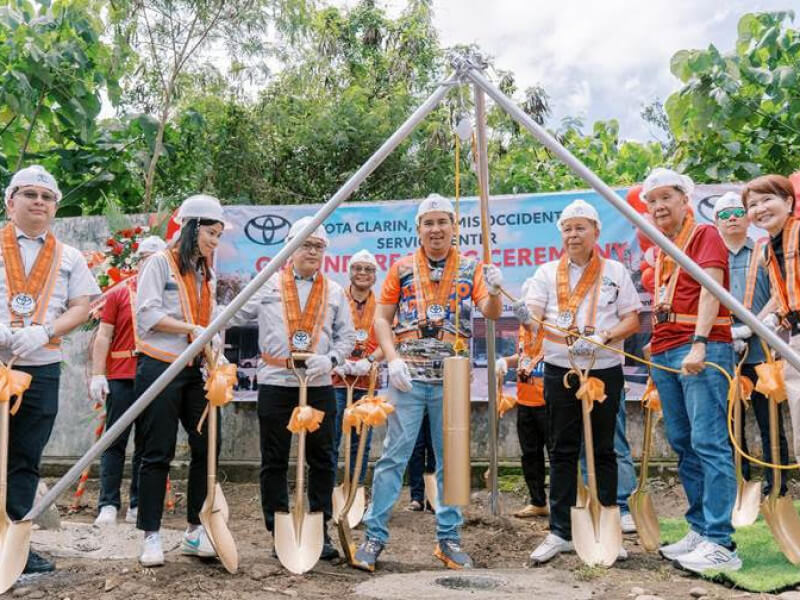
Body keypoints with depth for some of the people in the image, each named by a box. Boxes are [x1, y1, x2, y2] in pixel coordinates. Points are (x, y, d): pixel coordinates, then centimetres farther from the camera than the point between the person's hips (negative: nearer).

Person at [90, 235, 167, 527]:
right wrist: (97, 374, -5)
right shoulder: (119, 293, 6)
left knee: (147, 444, 6)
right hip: (122, 377, -1)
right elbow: (103, 335, 3)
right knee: (116, 440, 1)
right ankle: (108, 504, 5)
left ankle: (138, 505, 13)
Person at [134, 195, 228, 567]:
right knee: (158, 453, -1)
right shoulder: (161, 263, -2)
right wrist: (191, 328, -19)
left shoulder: (208, 274, 18)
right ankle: (151, 536, 9)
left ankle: (195, 530, 15)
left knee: (208, 446, 3)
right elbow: (148, 313, -12)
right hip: (159, 368, -6)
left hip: (195, 371, 6)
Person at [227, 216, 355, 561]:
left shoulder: (334, 292, 11)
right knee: (274, 462, 5)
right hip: (275, 384, -1)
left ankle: (319, 531, 17)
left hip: (319, 386, 2)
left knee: (321, 460, 5)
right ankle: (279, 533, 16)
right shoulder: (267, 286, 6)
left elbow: (347, 336, 10)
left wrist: (330, 359, -7)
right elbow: (233, 317, 8)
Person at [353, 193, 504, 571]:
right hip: (408, 377, -1)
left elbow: (491, 313, -7)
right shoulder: (403, 268, 5)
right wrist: (393, 359, -9)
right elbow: (381, 318, 5)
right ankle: (374, 536, 7)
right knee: (394, 455, -1)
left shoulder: (471, 268, 6)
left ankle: (448, 539, 19)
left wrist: (494, 292, -29)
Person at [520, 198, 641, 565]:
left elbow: (632, 321, 2)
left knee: (603, 450, 8)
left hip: (605, 371, -1)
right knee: (563, 452, 5)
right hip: (560, 371, 1)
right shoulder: (548, 273, 7)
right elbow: (533, 317, -4)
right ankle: (560, 532, 13)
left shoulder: (615, 272, 5)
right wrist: (525, 317, -28)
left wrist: (602, 338, -16)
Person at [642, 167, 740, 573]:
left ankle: (720, 543, -8)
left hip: (701, 351, -8)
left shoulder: (705, 235, -1)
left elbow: (710, 288, -15)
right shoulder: (660, 251, 20)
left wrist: (699, 343, -26)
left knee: (709, 443, -10)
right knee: (683, 444, 9)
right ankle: (700, 529, 18)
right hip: (664, 353, 8)